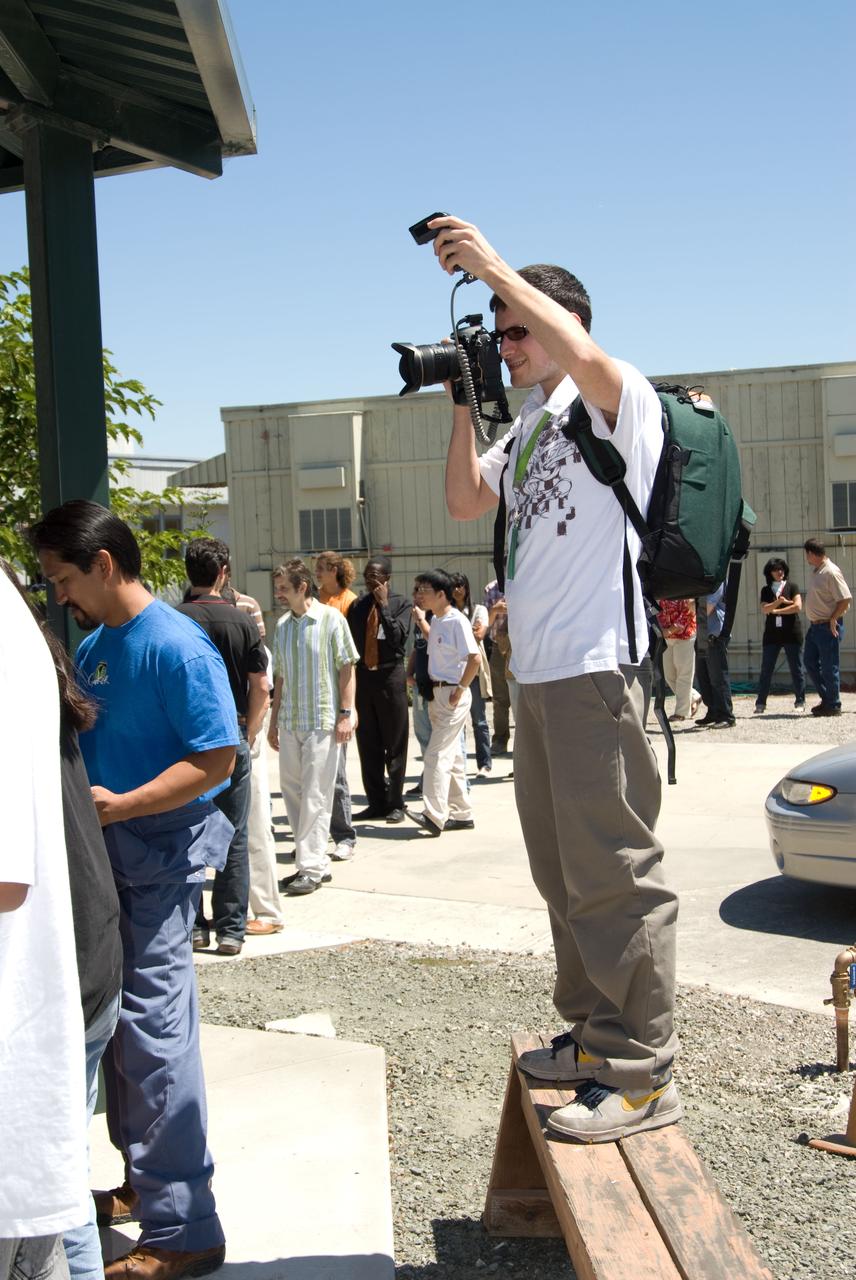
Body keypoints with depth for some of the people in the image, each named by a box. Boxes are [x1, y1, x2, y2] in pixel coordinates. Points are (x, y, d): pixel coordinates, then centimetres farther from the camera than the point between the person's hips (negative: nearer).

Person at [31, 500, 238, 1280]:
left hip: (160, 854, -9)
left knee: (153, 1026, -7)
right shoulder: (93, 645, 11)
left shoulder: (177, 646, -15)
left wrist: (118, 805, -23)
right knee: (117, 1020, 16)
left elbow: (216, 759, -19)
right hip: (104, 854, 9)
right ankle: (145, 1181, 33)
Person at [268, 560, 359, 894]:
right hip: (290, 722, 6)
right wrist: (274, 720, 14)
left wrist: (346, 713, -11)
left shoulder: (331, 619, -5)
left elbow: (346, 668, -4)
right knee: (292, 790, 9)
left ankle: (312, 867, 1)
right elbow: (280, 676, 16)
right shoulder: (283, 625, 11)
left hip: (322, 721, -6)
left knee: (315, 795, -5)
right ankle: (316, 861, 19)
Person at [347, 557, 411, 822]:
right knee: (368, 744, 7)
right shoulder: (357, 606, 9)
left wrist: (383, 605, -15)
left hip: (390, 676, -4)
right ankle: (376, 802, 16)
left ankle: (395, 803, 10)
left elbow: (398, 638, -17)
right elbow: (349, 641, 8)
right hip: (362, 677, 4)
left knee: (395, 743, 2)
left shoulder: (400, 604, -2)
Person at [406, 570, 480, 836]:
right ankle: (461, 814, 20)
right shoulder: (435, 620, 11)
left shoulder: (457, 621, -14)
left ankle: (434, 815, -14)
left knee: (437, 754, -13)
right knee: (452, 756, 13)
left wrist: (459, 691, -17)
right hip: (436, 693, 9)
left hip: (453, 694, -9)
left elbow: (475, 659, -19)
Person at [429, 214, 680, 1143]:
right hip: (536, 672, 9)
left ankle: (642, 1074, 0)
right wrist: (463, 403, 12)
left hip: (594, 666, -9)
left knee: (612, 872, -7)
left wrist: (494, 267, -22)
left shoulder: (620, 402, -6)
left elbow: (585, 357, -28)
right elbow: (464, 502, 20)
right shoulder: (528, 428, 20)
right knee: (562, 870, 15)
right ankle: (593, 1035, 27)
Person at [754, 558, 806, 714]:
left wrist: (775, 610, -5)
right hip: (772, 634, 2)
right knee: (766, 670, 1)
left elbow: (798, 607, -9)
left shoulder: (792, 587, 5)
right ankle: (760, 703, 5)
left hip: (791, 633, -2)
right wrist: (780, 601, -17)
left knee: (796, 669, 0)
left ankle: (800, 701, 7)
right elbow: (764, 609, -5)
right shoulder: (766, 590, 11)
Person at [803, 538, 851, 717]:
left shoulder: (831, 572, -17)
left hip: (828, 627, -9)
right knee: (810, 661, 13)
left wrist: (832, 619, -16)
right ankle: (827, 698, 23)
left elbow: (845, 600, -20)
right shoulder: (815, 571, 11)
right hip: (815, 626, 10)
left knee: (829, 667, -2)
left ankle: (833, 706, 8)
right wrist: (813, 621, 12)